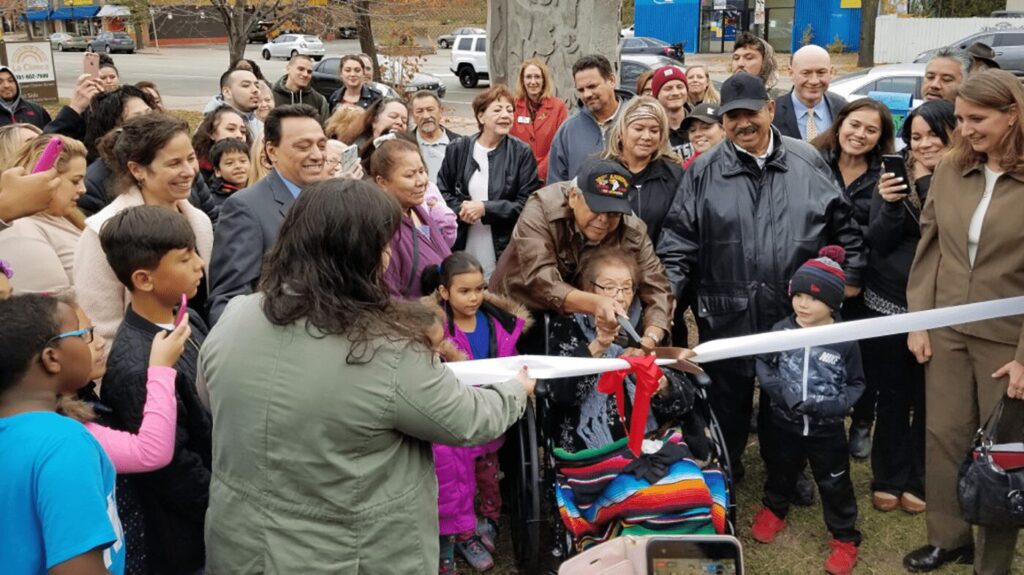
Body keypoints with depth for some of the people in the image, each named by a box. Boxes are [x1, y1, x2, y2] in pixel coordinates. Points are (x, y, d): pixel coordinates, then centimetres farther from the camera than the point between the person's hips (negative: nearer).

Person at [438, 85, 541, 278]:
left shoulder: (522, 153, 0)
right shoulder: (458, 149, 7)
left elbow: (527, 203, -4)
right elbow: (442, 192, 11)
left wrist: (485, 209, -12)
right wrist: (460, 210, -9)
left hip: (504, 250, -2)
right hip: (462, 248, 2)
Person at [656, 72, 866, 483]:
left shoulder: (807, 162, 1)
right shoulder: (704, 171, -3)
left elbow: (843, 224, 10)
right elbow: (679, 237, -6)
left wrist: (851, 275, 7)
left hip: (795, 311, 2)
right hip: (726, 314, -2)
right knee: (727, 401, 13)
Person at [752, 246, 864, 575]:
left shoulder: (845, 340, -13)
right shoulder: (781, 330, -10)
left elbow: (856, 384, -2)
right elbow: (763, 365, 0)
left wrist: (834, 405, -19)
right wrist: (779, 389, -16)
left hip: (827, 429, -2)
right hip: (785, 423, 2)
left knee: (835, 484, 9)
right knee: (780, 472, 23)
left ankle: (845, 538, 28)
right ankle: (773, 511, 50)